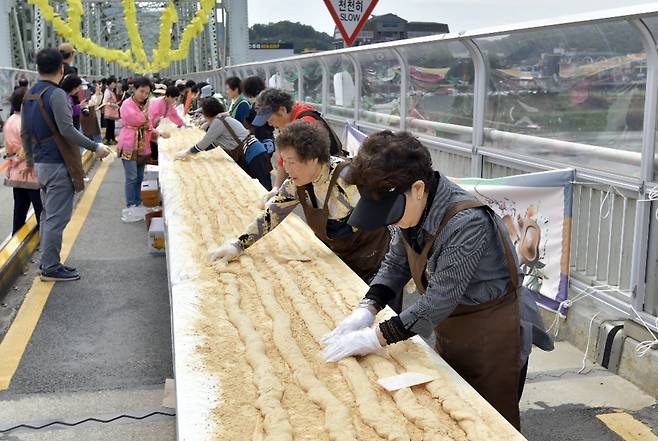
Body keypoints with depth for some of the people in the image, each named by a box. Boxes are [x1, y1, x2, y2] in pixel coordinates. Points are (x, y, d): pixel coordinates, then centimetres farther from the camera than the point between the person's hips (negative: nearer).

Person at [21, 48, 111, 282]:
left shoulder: (29, 96, 11)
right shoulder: (56, 94, -15)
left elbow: (25, 133, 16)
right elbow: (67, 130, -22)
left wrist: (29, 160, 26)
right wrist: (95, 147, -16)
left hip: (41, 163, 9)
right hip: (58, 164, -9)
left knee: (48, 214, 16)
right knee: (57, 217, -3)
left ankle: (47, 262, 23)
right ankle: (51, 268, 2)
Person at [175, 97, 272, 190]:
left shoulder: (218, 122, -11)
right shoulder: (222, 119, 19)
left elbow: (204, 143, -5)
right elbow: (213, 143, 29)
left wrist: (187, 152, 9)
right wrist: (192, 149, 29)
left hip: (254, 156, -10)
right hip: (246, 158, 10)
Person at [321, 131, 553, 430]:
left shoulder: (467, 221, -33)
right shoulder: (412, 207, -8)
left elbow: (440, 299, -30)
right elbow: (396, 263, 4)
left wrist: (376, 337, -26)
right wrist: (366, 310, -11)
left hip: (493, 337, -7)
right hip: (450, 332, 7)